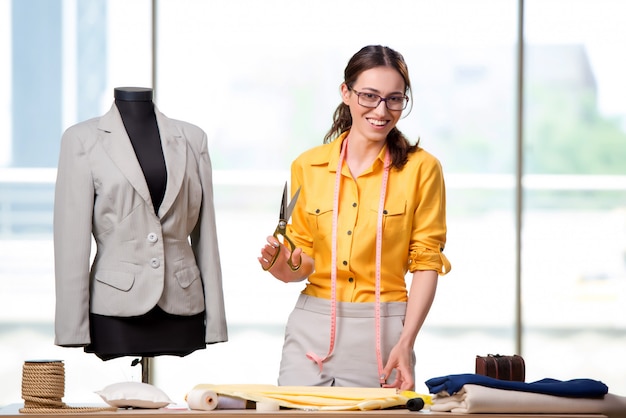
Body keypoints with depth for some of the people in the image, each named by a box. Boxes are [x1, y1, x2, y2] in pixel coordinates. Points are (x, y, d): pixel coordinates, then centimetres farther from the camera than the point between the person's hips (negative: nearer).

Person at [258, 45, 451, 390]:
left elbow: (426, 262, -3)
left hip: (381, 334, -2)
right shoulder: (307, 166, 6)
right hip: (312, 327, 2)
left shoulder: (421, 168, -1)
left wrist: (405, 343, -13)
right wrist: (285, 266, -11)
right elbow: (305, 258, 13)